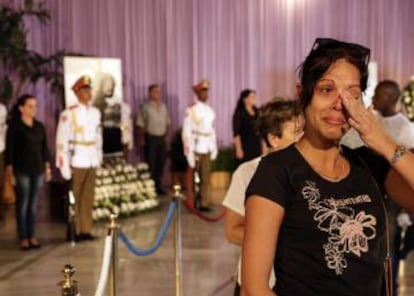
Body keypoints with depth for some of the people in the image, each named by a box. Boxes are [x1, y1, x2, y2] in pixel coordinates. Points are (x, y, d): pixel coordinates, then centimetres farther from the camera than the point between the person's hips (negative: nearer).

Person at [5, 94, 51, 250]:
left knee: (33, 204, 7)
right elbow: (9, 150, -6)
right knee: (22, 204, -1)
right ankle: (23, 238, 5)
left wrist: (47, 167, 9)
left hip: (38, 170, 4)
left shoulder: (39, 126, 9)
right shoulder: (14, 126, -4)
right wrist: (10, 172, -10)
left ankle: (32, 236, 13)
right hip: (21, 171, -4)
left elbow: (44, 148, 13)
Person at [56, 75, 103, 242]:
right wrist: (64, 165, -14)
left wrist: (99, 158, 11)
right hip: (76, 163, -5)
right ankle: (75, 232, 12)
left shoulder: (96, 112, 8)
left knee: (89, 198, 9)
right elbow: (61, 141, -12)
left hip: (92, 162, 5)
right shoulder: (69, 114, -11)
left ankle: (85, 230, 17)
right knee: (74, 199, 3)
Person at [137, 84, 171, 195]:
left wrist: (167, 135, 7)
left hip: (162, 138, 5)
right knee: (151, 164, -2)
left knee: (161, 163, 9)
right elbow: (141, 124, -7)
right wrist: (142, 139, -10)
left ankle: (158, 186, 19)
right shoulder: (145, 107, -5)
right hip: (150, 138, -5)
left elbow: (167, 122, 16)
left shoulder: (163, 106, 11)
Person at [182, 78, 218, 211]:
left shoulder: (210, 111, 10)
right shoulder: (192, 110, -9)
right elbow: (186, 132, -11)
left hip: (207, 149, 5)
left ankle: (204, 203, 11)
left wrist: (214, 149, 13)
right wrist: (189, 152, -14)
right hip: (196, 148, -5)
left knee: (205, 177, 6)